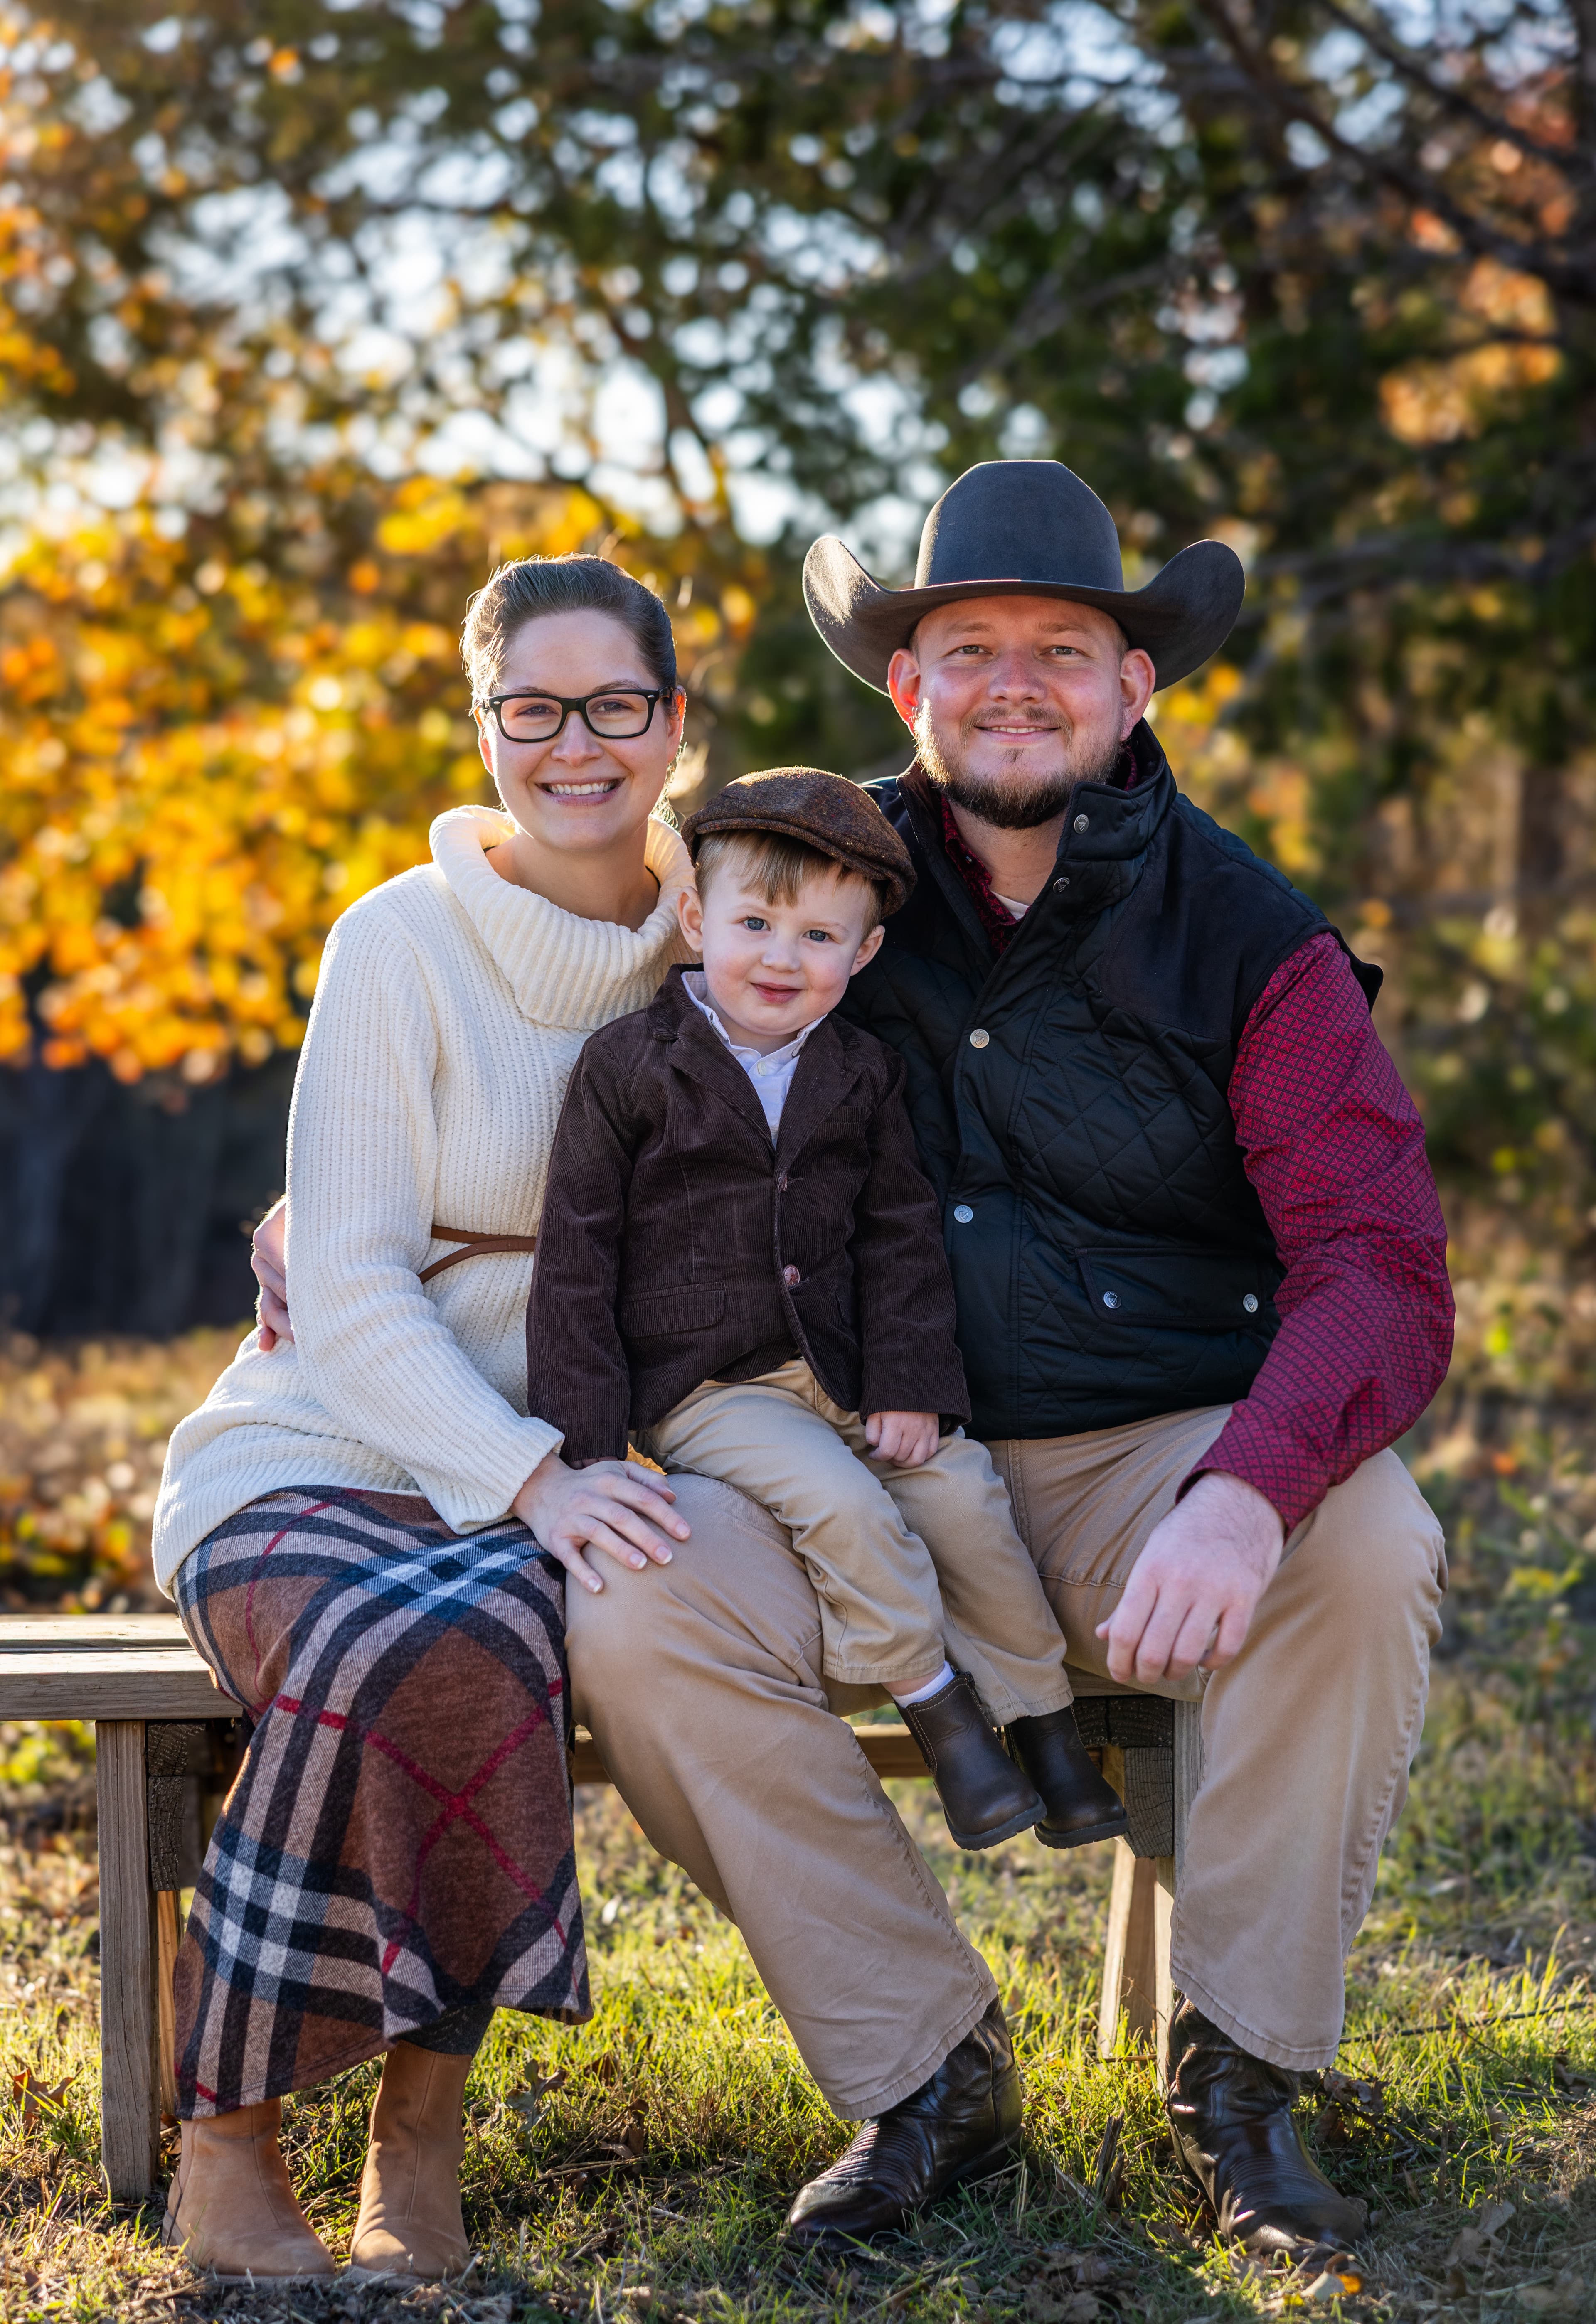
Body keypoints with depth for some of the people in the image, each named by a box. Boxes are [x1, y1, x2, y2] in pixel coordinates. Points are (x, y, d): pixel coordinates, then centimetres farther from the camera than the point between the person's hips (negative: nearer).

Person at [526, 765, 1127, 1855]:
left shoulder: (864, 1076, 6)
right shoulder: (629, 1066, -5)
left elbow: (902, 1235, 10)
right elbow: (578, 1254, -5)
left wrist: (911, 1388, -3)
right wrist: (586, 1441, -10)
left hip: (840, 1370, 4)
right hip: (700, 1388, -4)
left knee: (964, 1490, -12)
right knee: (841, 1504, -27)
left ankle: (1041, 1716, 5)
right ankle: (938, 1711, -11)